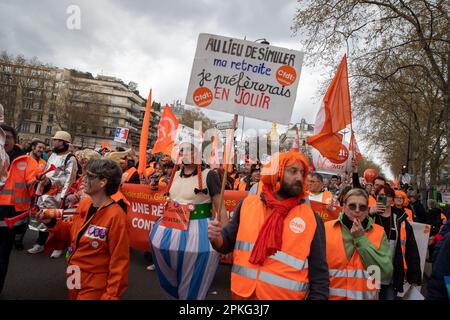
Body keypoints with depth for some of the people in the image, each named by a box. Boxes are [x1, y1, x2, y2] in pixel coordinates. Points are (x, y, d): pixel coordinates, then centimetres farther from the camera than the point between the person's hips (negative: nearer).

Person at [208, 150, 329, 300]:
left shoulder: (311, 219, -8)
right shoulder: (247, 204, -5)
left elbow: (319, 274, -3)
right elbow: (228, 243, 5)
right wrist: (216, 238, -14)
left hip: (287, 296, -1)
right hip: (242, 293, 2)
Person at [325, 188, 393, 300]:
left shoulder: (379, 232, -5)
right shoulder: (327, 229, -7)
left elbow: (386, 272, -15)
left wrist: (361, 239, -17)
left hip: (366, 296, 1)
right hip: (331, 296, 0)